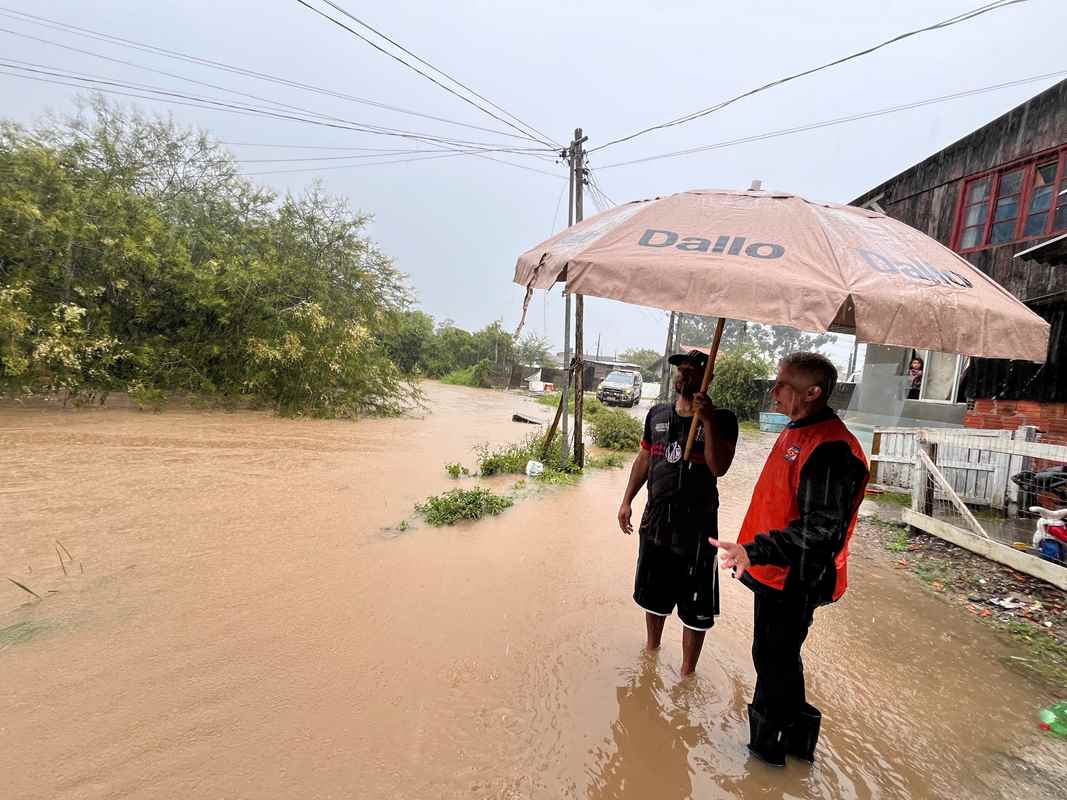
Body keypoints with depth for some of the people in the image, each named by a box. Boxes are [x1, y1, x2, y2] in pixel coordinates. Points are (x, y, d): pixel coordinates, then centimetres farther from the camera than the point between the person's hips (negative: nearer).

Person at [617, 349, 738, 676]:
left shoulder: (722, 419, -10)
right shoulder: (657, 414, 4)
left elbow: (719, 467, -21)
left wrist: (707, 421, -28)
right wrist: (627, 500, 9)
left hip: (697, 526, -4)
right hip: (655, 520, 5)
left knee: (695, 607, 8)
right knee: (653, 595, 22)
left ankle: (687, 672, 27)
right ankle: (651, 649, 46)